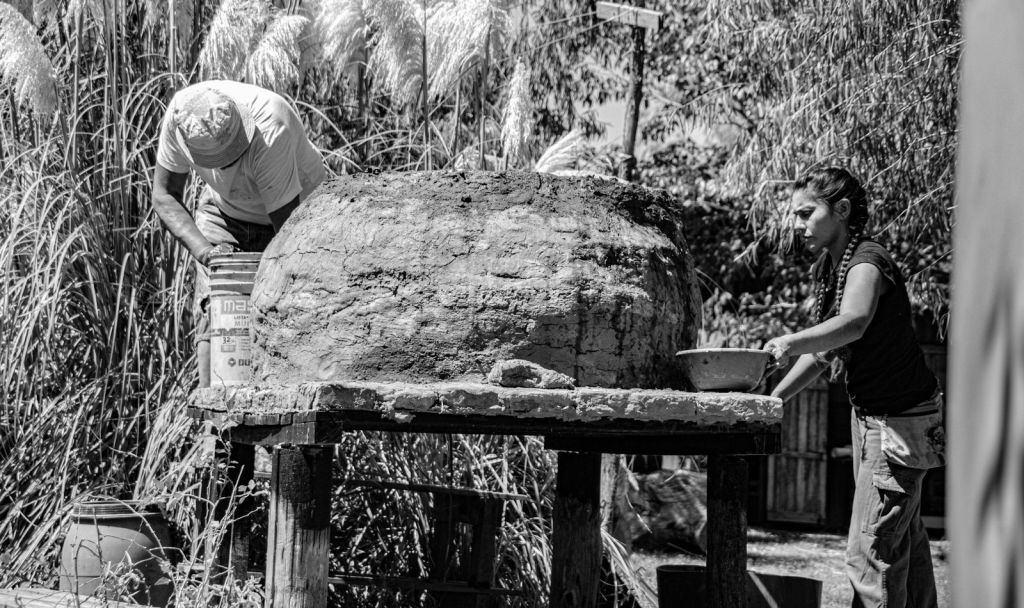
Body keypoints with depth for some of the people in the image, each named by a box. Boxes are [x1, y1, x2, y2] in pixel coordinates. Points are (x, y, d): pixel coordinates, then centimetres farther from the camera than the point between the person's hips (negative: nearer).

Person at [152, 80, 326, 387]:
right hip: (223, 212, 3)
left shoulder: (270, 131, -40)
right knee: (212, 311, -15)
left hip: (299, 209, -3)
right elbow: (165, 195, -12)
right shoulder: (179, 116, -27)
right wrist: (204, 250, -28)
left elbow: (289, 226, -34)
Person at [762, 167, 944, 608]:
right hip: (870, 417, 10)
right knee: (904, 538, 20)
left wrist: (791, 342, -55)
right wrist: (771, 399, 4)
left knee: (871, 550, -13)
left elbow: (853, 323, -42)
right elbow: (822, 350, 14)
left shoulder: (867, 261, -21)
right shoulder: (830, 269, 8)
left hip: (901, 419, -10)